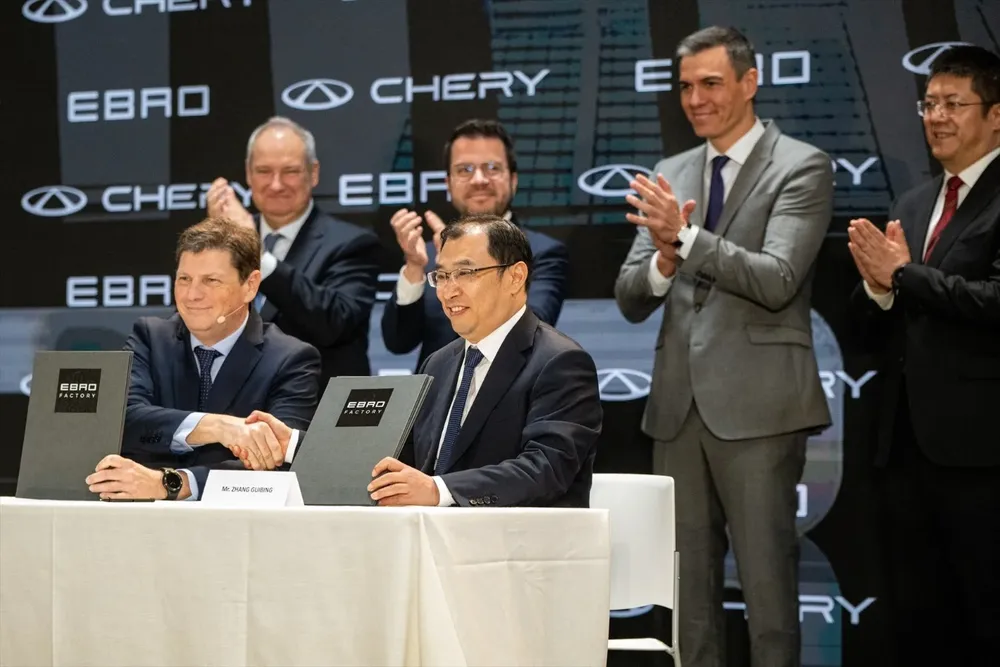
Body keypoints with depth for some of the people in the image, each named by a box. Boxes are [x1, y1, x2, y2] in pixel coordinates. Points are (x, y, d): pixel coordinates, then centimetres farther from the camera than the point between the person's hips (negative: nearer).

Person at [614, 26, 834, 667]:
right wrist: (664, 258, -11)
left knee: (767, 581, -4)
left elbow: (776, 281, -15)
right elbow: (631, 300, 10)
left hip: (757, 404, -6)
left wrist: (685, 238, -22)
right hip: (679, 402, 6)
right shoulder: (671, 174, 15)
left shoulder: (801, 167, -2)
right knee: (689, 584, 9)